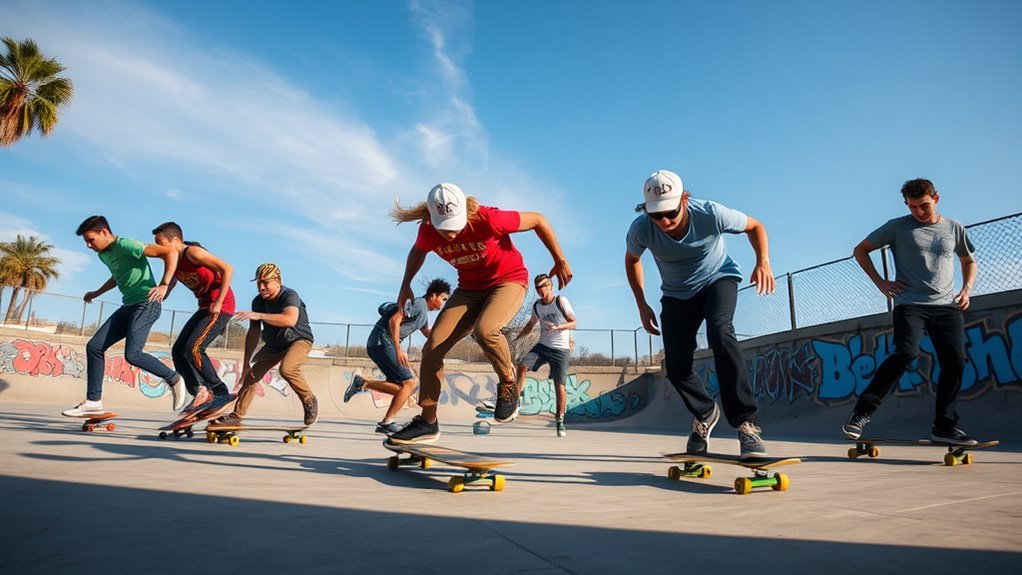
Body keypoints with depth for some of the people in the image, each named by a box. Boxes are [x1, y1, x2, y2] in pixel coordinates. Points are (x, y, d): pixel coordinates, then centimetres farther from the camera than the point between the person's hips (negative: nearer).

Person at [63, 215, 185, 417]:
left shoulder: (126, 245, -14)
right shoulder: (103, 255, 16)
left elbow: (170, 253, -22)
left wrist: (164, 285, -27)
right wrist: (96, 293, 37)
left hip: (146, 304, -10)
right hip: (129, 306, 10)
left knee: (132, 354, -22)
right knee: (94, 346, 4)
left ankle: (173, 379, -1)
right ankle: (93, 401, 11)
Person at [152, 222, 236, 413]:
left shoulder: (193, 252, -15)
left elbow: (227, 269, -21)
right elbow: (165, 290, 22)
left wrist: (218, 302, -22)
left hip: (221, 306, -9)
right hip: (205, 307, 9)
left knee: (193, 348, -16)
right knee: (178, 350, 5)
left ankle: (221, 393, -3)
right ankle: (200, 391, 8)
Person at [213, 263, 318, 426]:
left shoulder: (289, 295, -26)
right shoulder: (258, 301, -7)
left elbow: (290, 320, -48)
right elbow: (253, 333, -5)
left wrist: (258, 315, -51)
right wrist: (246, 363, -7)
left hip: (299, 340, -7)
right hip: (273, 344, 7)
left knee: (286, 369, -32)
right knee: (251, 374, -3)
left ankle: (309, 401, -9)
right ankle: (237, 416, 12)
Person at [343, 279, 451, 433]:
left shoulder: (424, 311, 20)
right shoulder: (418, 303, -11)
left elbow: (428, 334, 35)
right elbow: (394, 320, -23)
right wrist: (398, 349, -26)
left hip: (378, 345, 10)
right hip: (381, 343, -10)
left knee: (401, 387, 8)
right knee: (409, 382, -10)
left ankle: (362, 383, 5)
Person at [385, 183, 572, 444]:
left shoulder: (488, 219, -30)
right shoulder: (428, 231, -15)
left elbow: (538, 220, -15)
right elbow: (418, 251, 12)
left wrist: (560, 261, -8)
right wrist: (406, 284, 1)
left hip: (509, 279, -5)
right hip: (470, 288, 5)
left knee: (485, 330, -37)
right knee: (432, 348, -8)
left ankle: (508, 385, -6)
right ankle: (428, 422, 7)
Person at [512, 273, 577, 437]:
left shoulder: (561, 301, -7)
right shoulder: (536, 306, 7)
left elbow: (573, 323, -7)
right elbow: (530, 325, 22)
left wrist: (557, 327, -24)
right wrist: (517, 337, 8)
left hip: (560, 349, -4)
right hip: (542, 345, 4)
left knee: (559, 385, -6)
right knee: (522, 366, -20)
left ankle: (560, 422, 10)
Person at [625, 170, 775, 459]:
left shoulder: (710, 213, -30)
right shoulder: (641, 229, -25)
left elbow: (755, 226, -8)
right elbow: (632, 260, -1)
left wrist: (763, 261, -25)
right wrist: (642, 305, -5)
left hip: (718, 279, -2)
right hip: (677, 294, 2)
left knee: (720, 330, -35)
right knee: (676, 367, -8)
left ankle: (746, 423, -29)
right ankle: (705, 413, 25)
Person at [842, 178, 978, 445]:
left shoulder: (954, 229, 14)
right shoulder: (897, 227, 3)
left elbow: (969, 262, 29)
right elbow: (860, 250, 9)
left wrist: (967, 288, 10)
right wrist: (880, 282, 0)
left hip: (948, 306, 4)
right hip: (910, 303, -4)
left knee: (955, 361, -8)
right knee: (906, 353, -24)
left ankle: (944, 426, 6)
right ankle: (862, 411, -18)